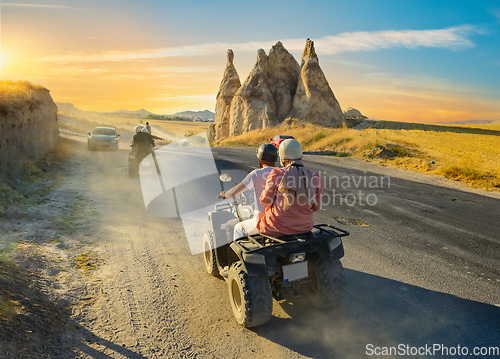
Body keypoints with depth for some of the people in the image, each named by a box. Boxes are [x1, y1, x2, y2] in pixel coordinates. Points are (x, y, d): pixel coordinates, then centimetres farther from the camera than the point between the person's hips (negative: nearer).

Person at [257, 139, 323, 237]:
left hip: (277, 228, -4)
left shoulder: (277, 174, -16)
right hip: (304, 228, 5)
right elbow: (315, 207, 2)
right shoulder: (314, 177, -8)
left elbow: (266, 201, -9)